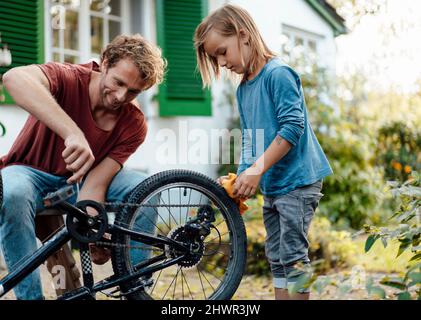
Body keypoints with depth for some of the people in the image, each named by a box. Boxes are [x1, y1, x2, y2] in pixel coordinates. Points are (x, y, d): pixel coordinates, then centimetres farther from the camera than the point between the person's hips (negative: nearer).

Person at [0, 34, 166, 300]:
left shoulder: (134, 125, -15)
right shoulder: (69, 79, -24)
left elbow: (94, 184, -20)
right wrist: (73, 133, -56)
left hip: (79, 182, 3)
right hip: (32, 173, -3)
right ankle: (30, 295, -25)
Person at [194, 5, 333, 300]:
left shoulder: (278, 74, -13)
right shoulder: (243, 89, 13)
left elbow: (293, 126, -20)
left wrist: (257, 170, -21)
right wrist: (240, 177, 1)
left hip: (297, 181, -9)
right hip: (271, 186, 9)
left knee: (293, 255, -7)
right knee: (276, 257, 12)